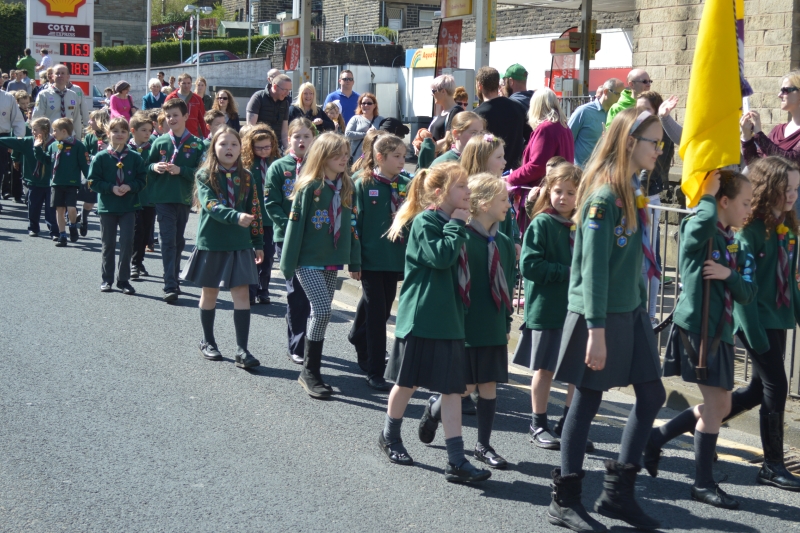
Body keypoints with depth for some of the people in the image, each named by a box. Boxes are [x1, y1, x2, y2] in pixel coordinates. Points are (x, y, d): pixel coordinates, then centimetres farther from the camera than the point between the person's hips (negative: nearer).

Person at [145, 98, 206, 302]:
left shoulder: (196, 144, 1)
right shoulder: (160, 142, 4)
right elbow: (148, 167, 10)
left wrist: (180, 170, -17)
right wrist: (154, 167, -12)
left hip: (184, 199, 1)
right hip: (163, 198, -1)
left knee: (178, 241, 13)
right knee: (168, 241, -7)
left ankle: (174, 279, 28)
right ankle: (170, 286, -10)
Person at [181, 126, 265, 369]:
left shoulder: (246, 177, 4)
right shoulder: (204, 175, -6)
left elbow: (254, 211, 8)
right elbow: (210, 205, -21)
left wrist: (258, 243, 6)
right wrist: (235, 216, -36)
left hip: (240, 244, 2)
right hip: (210, 243, -2)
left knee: (241, 294, -5)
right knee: (209, 293, 11)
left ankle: (242, 350, -4)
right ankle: (207, 341, 29)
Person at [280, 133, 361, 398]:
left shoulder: (347, 188, 6)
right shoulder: (309, 188, -11)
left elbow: (351, 225, 11)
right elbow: (295, 226, -10)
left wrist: (355, 262, 11)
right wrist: (288, 264, -9)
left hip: (332, 262, 6)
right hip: (308, 261, -6)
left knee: (320, 314, 9)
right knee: (322, 311, -15)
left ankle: (310, 370, 20)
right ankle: (310, 371, -3)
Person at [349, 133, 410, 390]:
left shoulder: (405, 185, 4)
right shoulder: (364, 184, -7)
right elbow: (355, 222, -7)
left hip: (394, 258, 5)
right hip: (371, 259, -4)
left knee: (383, 311, 16)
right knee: (376, 314, -3)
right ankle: (375, 373, 3)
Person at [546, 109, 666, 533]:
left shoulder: (632, 191, 9)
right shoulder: (603, 196, -17)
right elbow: (593, 268, -20)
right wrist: (596, 329, -22)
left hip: (631, 312, 9)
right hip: (599, 315, -9)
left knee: (652, 395, 8)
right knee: (587, 401, 1)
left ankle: (618, 491, 18)